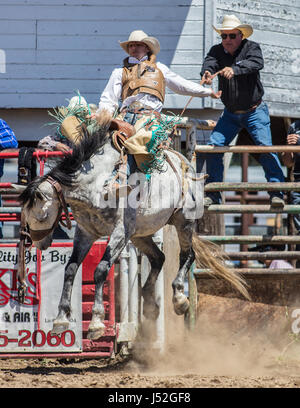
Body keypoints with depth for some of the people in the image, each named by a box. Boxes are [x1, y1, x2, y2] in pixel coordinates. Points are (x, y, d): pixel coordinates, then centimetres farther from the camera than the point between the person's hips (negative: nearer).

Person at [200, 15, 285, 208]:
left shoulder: (251, 47, -8)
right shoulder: (217, 51, 2)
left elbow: (256, 63, -30)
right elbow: (210, 62, -19)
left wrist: (234, 70, -49)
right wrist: (207, 73, -45)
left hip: (255, 111, -4)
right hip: (231, 113, 4)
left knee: (265, 146, -17)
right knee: (214, 145, -7)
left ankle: (277, 193, -14)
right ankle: (213, 194, 2)